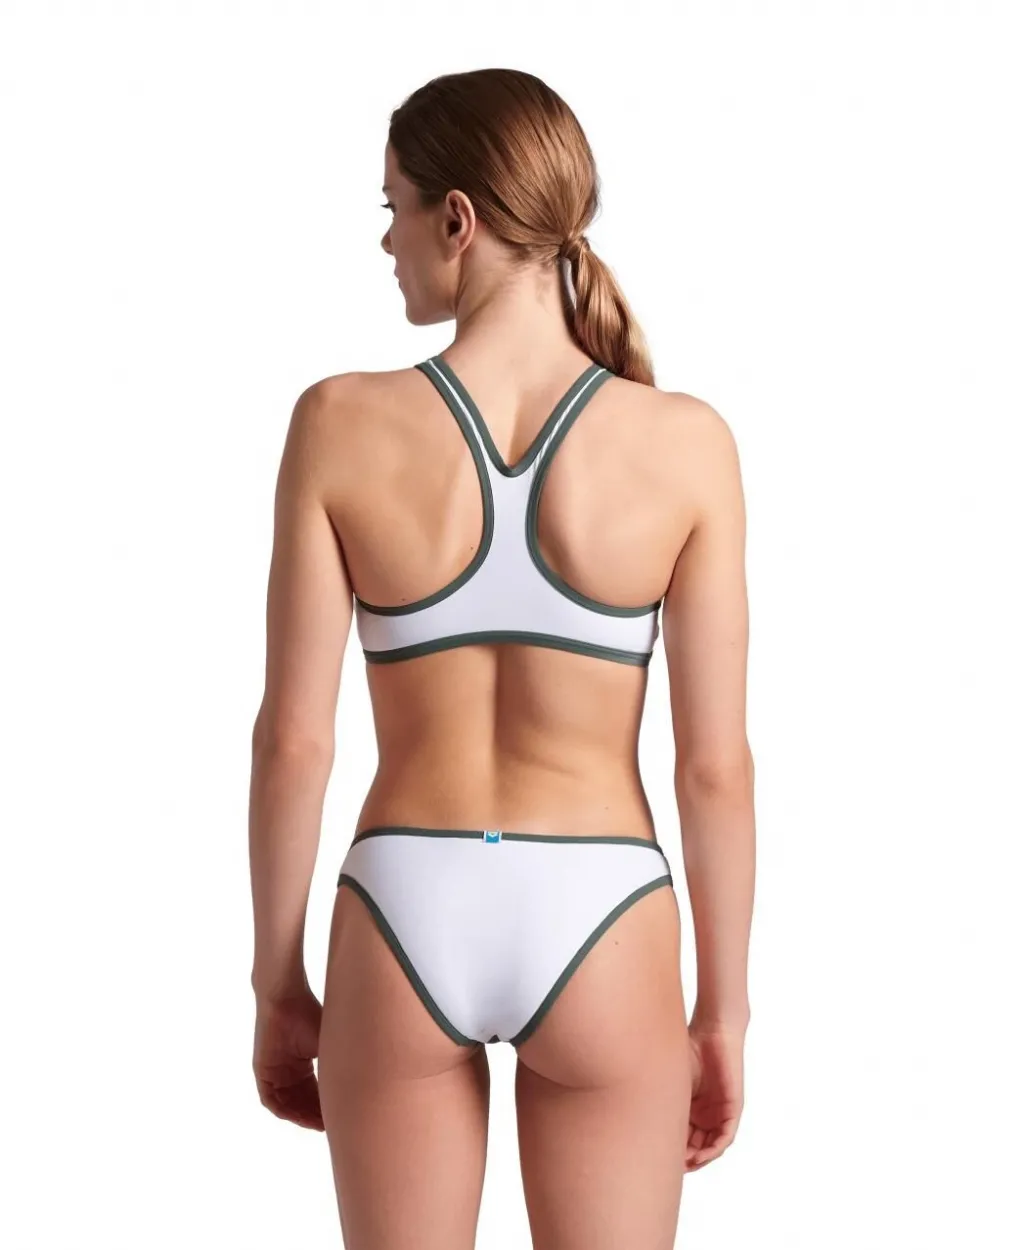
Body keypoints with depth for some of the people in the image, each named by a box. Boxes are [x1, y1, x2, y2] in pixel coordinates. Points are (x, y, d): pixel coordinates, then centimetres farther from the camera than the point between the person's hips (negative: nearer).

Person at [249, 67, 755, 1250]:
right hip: (595, 928, 0)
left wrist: (277, 981, 6)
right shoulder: (683, 442, -10)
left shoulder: (341, 423, -10)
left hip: (403, 920, 1)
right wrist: (725, 1008, 5)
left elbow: (293, 736, -7)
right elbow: (716, 763, -7)